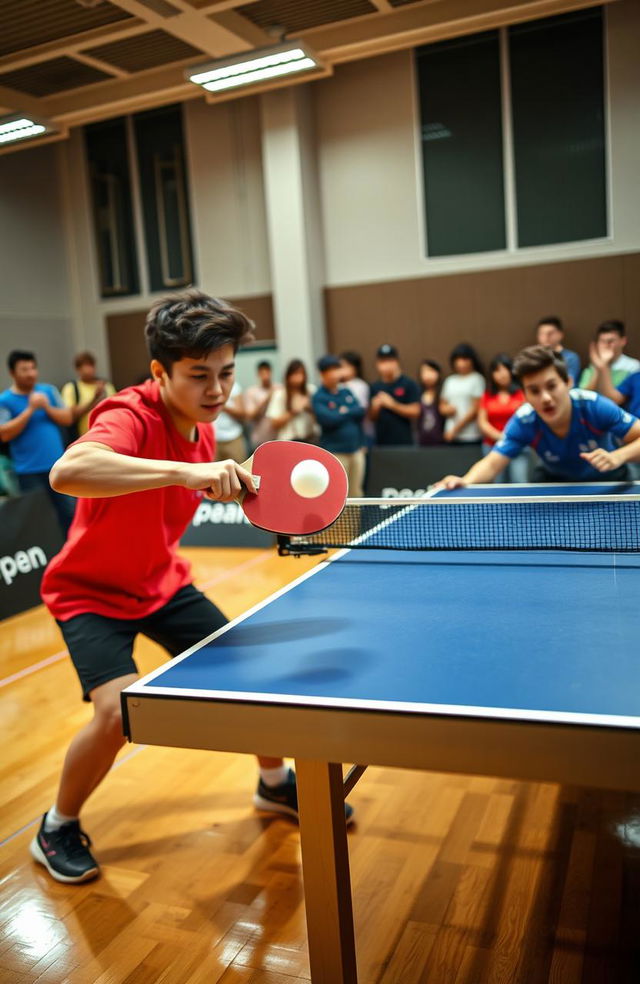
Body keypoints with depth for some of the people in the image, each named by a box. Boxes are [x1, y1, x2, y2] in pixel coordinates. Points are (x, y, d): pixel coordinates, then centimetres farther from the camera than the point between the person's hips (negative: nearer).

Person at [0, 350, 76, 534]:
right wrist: (30, 410, -16)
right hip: (29, 471, -3)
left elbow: (68, 418, 6)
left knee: (69, 512, 9)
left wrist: (47, 407, -11)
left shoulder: (49, 390, 7)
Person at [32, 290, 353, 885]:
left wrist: (229, 485, -1)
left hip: (162, 584, 7)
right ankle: (57, 827, 8)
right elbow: (66, 472, -52)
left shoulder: (201, 426, -5)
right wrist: (185, 470, -57)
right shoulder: (130, 417, -29)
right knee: (120, 711, -23)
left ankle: (276, 784, 32)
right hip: (92, 592, -7)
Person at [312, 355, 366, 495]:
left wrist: (346, 412, -7)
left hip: (356, 450, 6)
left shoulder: (346, 392, 12)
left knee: (356, 494, 11)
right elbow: (328, 420, -18)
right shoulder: (319, 397, -6)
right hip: (335, 452, -6)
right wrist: (351, 413, -6)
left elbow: (361, 412, 6)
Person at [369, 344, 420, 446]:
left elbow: (415, 412, -7)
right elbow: (372, 417, 13)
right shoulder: (375, 387, 10)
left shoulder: (409, 384, -1)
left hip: (403, 441, -3)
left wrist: (393, 405, -13)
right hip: (381, 441, 3)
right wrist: (375, 407, -8)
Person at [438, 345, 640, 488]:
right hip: (555, 481, 1)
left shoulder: (593, 405, -34)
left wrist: (618, 457, -51)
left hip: (606, 479, 0)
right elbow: (492, 464, -32)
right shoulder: (523, 421, -29)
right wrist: (465, 481, -54)